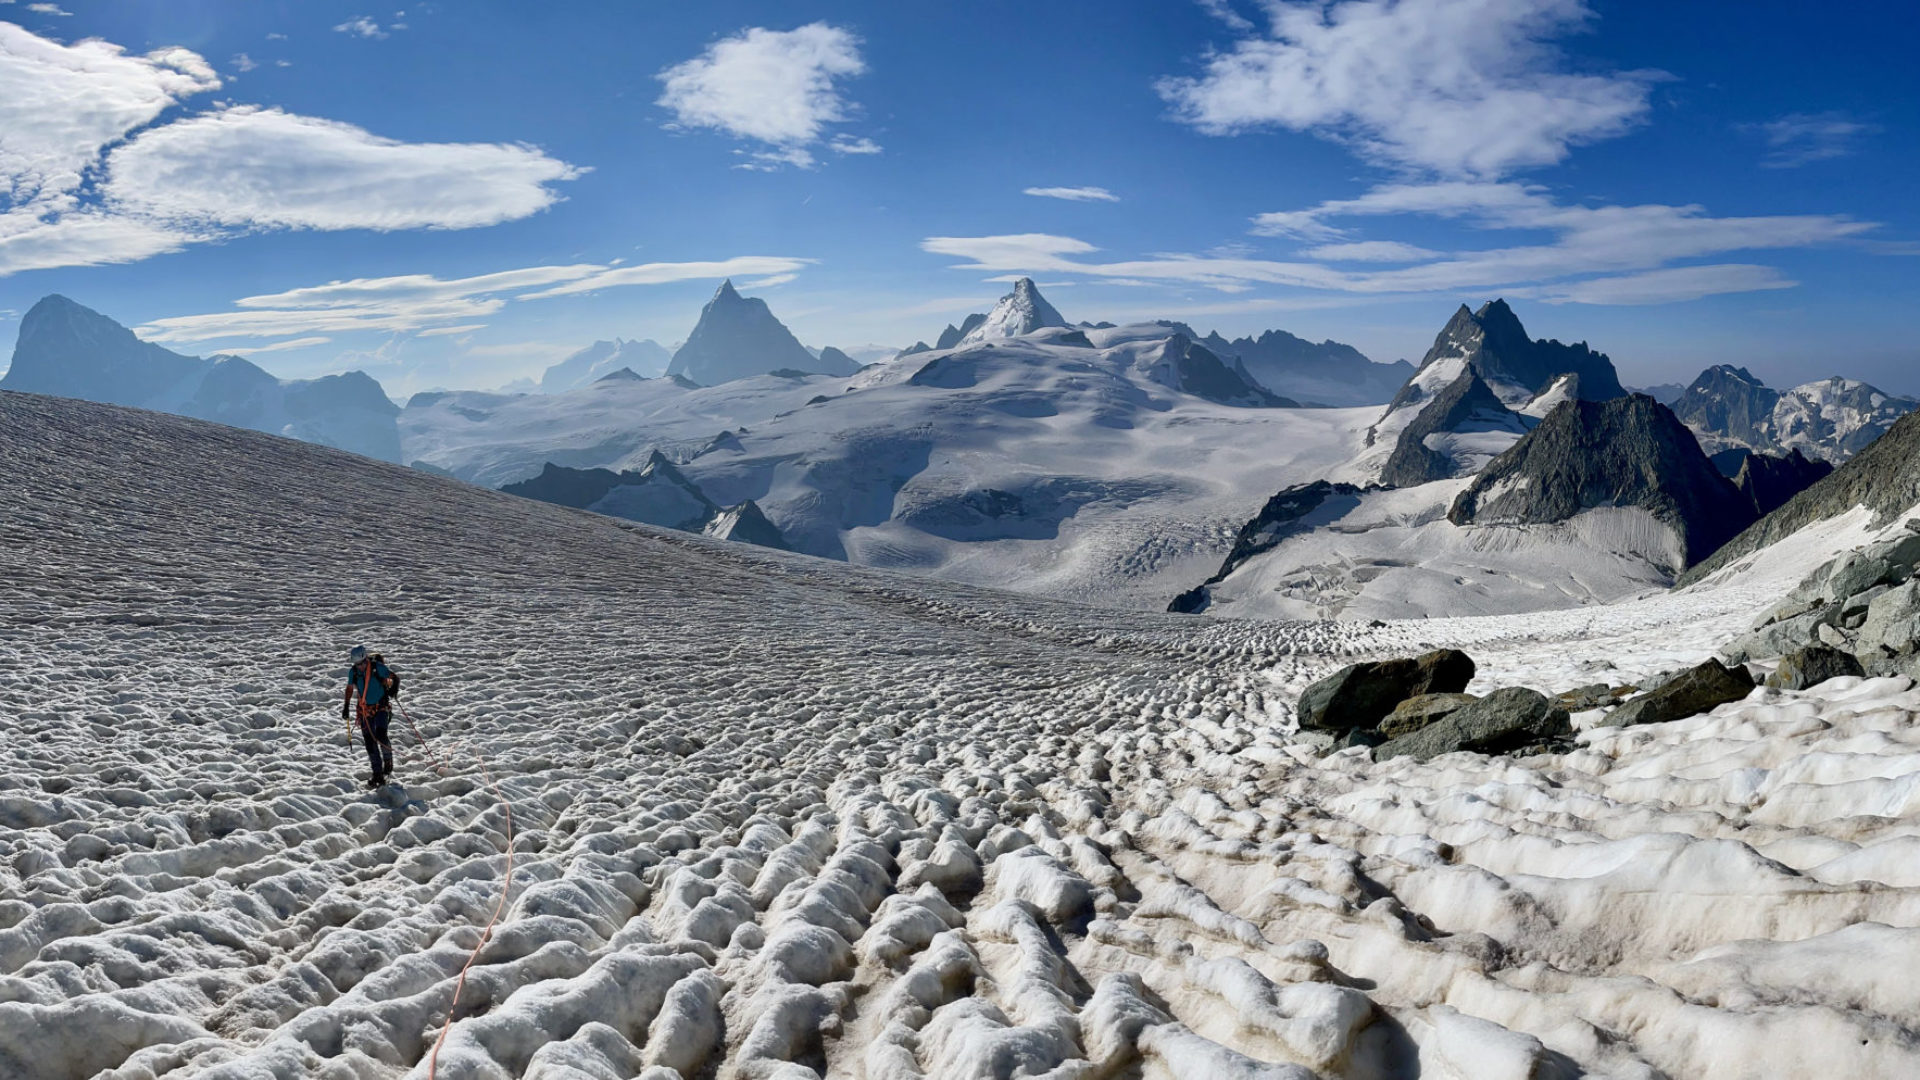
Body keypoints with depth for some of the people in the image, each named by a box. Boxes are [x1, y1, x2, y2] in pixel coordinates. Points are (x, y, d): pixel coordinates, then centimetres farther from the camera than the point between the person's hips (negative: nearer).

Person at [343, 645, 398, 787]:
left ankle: (388, 761, 8)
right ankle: (378, 774, 5)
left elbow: (393, 677, -2)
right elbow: (350, 689, 14)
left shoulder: (378, 667, -14)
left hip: (381, 707, -4)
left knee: (381, 735, -20)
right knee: (369, 741, 0)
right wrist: (346, 707, 14)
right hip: (364, 710, 4)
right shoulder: (353, 672, -1)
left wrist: (392, 689, -20)